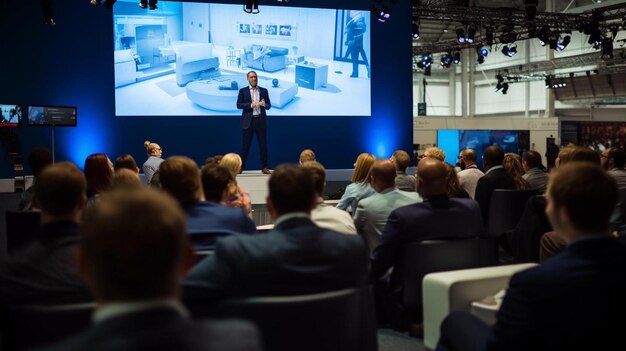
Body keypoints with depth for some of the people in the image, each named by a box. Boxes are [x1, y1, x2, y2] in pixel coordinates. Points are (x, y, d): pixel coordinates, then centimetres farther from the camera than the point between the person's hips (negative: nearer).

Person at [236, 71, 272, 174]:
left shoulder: (264, 91, 11)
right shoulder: (243, 91, 6)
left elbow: (269, 106, 9)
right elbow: (239, 105, -3)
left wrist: (264, 104, -13)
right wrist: (251, 105, -15)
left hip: (261, 120, 2)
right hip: (248, 121, -1)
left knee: (263, 144, 1)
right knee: (246, 145, 2)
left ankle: (264, 167, 6)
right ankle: (240, 167, 8)